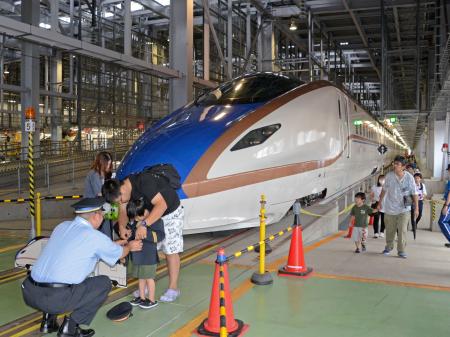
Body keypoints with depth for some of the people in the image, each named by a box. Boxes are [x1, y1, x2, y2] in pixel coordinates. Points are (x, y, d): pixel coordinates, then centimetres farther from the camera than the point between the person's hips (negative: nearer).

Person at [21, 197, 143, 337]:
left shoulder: (62, 226, 13)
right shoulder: (94, 237, -6)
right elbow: (119, 254, 13)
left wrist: (114, 244, 42)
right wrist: (129, 247, 37)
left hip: (29, 293, 7)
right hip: (56, 298, -7)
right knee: (104, 283, 10)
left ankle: (48, 320, 24)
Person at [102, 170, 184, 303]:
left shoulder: (144, 182, -37)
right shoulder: (122, 188, -13)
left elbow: (162, 204, -45)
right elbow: (123, 211, -8)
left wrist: (144, 224, -51)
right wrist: (122, 227, -28)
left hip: (171, 212, -7)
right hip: (153, 214, 8)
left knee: (171, 251, -4)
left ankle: (173, 288, 6)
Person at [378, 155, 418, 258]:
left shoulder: (409, 177, -10)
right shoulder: (389, 176, -7)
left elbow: (414, 193, -4)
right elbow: (384, 189, 7)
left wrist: (416, 208, -4)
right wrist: (380, 202, 14)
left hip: (404, 209, -2)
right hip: (390, 208, 2)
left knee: (402, 230, -5)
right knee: (390, 230, 12)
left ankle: (401, 250, 8)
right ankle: (389, 247, 32)